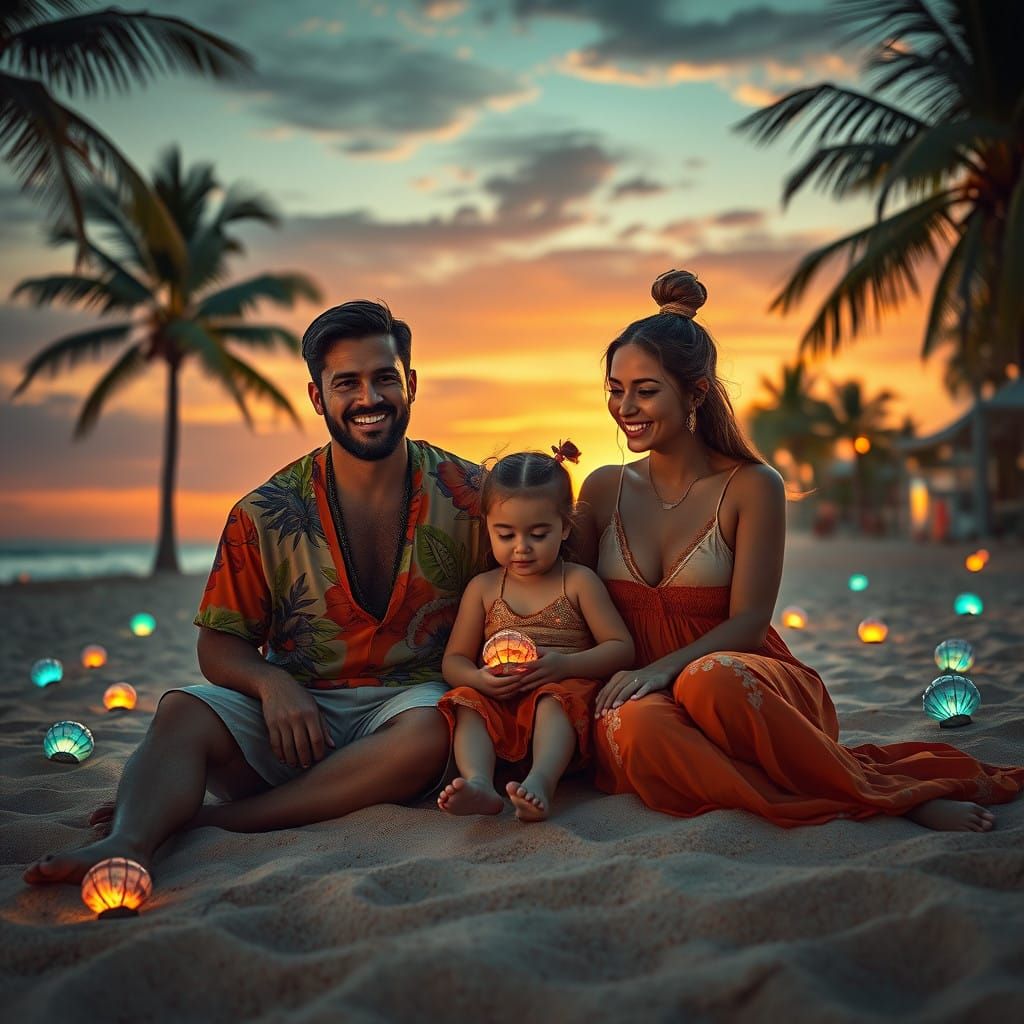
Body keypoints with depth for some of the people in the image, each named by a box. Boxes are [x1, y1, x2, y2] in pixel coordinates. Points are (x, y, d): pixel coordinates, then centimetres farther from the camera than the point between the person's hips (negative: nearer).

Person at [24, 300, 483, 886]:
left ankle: (192, 821, -30)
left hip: (409, 702, -1)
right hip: (298, 710, 2)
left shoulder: (469, 495, 1)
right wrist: (272, 684, -17)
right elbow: (220, 644, 5)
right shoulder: (265, 514, 2)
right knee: (184, 712, -23)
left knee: (429, 732, -35)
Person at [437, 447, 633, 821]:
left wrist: (565, 665, -19)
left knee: (555, 698, -33)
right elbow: (454, 660, 11)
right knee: (467, 701, -25)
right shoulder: (482, 588, 13)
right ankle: (479, 784, -49)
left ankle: (541, 781, -57)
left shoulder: (578, 581, 6)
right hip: (498, 700, 3)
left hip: (564, 688, -2)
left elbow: (621, 648, 0)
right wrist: (478, 678, -15)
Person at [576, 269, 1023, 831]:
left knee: (709, 679, -40)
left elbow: (748, 622, -7)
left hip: (745, 678, -2)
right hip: (635, 686, 3)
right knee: (632, 723, -37)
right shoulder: (604, 488, 10)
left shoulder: (752, 487, -2)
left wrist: (663, 668, -21)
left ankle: (868, 783, -18)